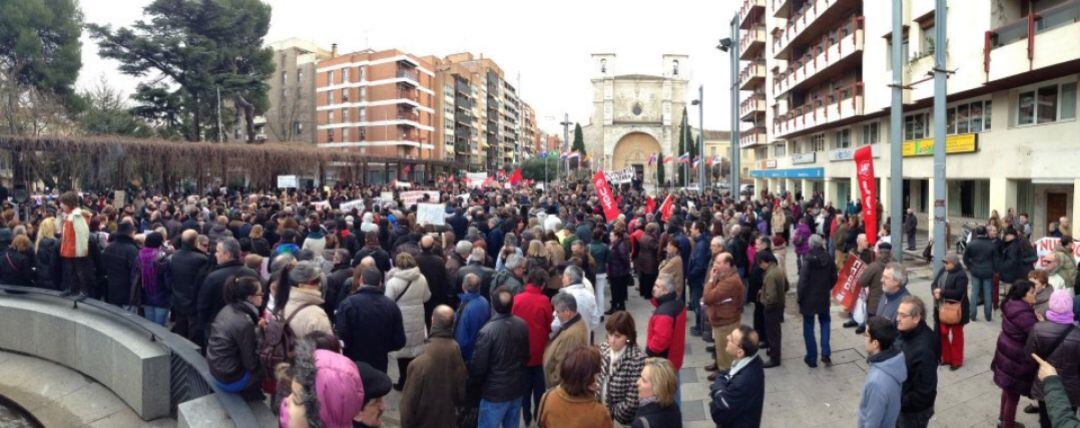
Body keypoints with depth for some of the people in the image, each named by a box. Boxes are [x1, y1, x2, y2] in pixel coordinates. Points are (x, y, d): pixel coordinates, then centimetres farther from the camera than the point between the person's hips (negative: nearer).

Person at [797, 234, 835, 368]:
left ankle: (812, 358, 14)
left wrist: (799, 297, -6)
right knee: (825, 322, 23)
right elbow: (834, 278, 5)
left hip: (809, 298, -4)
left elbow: (802, 281, -19)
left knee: (808, 328, 8)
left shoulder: (808, 259, -20)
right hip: (824, 297, 4)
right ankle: (826, 353, 11)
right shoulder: (828, 258, -5)